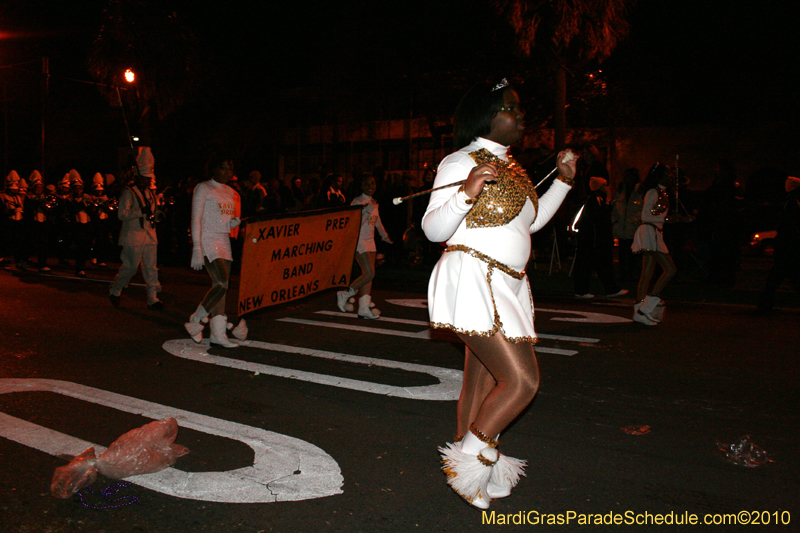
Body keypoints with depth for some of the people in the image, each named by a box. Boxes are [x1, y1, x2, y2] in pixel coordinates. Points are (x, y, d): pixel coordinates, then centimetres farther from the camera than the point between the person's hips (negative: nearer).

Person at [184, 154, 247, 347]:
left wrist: (236, 221, -3)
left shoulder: (230, 192, 18)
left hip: (224, 242, 7)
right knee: (222, 283, -19)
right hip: (207, 240, -7)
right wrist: (196, 248, -16)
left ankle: (218, 335, 5)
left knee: (220, 287, 2)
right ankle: (195, 322, -2)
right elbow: (196, 219, -8)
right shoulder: (203, 188, -2)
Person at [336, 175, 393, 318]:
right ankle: (344, 295, 3)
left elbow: (377, 221, 30)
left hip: (370, 241, 8)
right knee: (369, 273, -14)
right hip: (359, 241, -8)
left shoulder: (373, 202, 15)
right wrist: (366, 210, -26)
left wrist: (385, 237, 37)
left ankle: (364, 308, 4)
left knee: (368, 275, 3)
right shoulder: (357, 202, -9)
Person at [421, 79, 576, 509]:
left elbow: (532, 220, 26)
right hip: (473, 282, -9)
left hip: (506, 287, 9)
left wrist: (563, 181, 19)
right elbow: (433, 229, -14)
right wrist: (468, 194, -28)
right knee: (522, 380, -13)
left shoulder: (509, 166, 17)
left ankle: (470, 475, 26)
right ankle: (468, 463, 5)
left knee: (483, 384, 14)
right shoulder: (461, 162, -9)